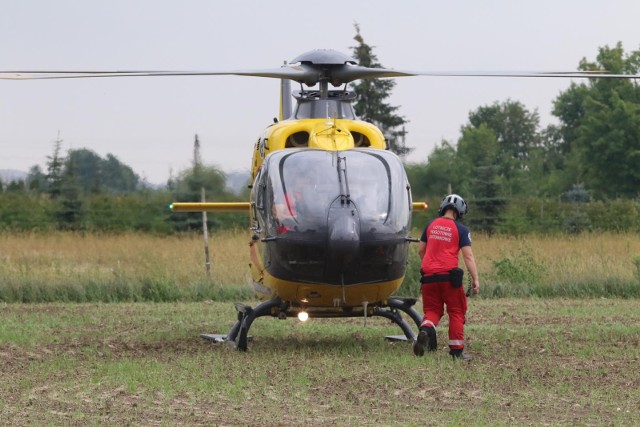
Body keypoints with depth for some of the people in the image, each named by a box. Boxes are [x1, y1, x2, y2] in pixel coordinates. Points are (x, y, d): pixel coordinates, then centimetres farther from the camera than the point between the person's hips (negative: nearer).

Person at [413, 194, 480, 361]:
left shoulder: (431, 225, 10)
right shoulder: (461, 230, -2)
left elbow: (421, 250, 19)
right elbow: (468, 256, -7)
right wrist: (475, 279, -6)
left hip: (429, 275, 3)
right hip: (449, 275, -3)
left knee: (432, 310, 13)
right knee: (456, 312, 9)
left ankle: (426, 329, -20)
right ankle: (457, 350, 8)